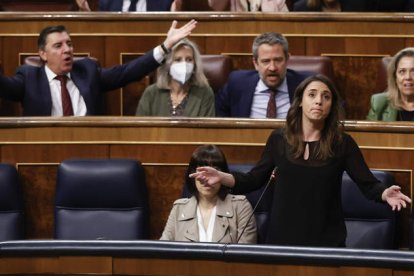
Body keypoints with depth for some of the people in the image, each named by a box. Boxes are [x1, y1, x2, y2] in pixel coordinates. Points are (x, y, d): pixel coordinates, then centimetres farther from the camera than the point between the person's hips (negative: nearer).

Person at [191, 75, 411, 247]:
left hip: (327, 240, -1)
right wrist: (221, 177, -6)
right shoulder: (279, 139, 2)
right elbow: (255, 179, 9)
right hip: (283, 237, 1)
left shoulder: (342, 143, -2)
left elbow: (368, 184, -6)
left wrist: (385, 194, -28)